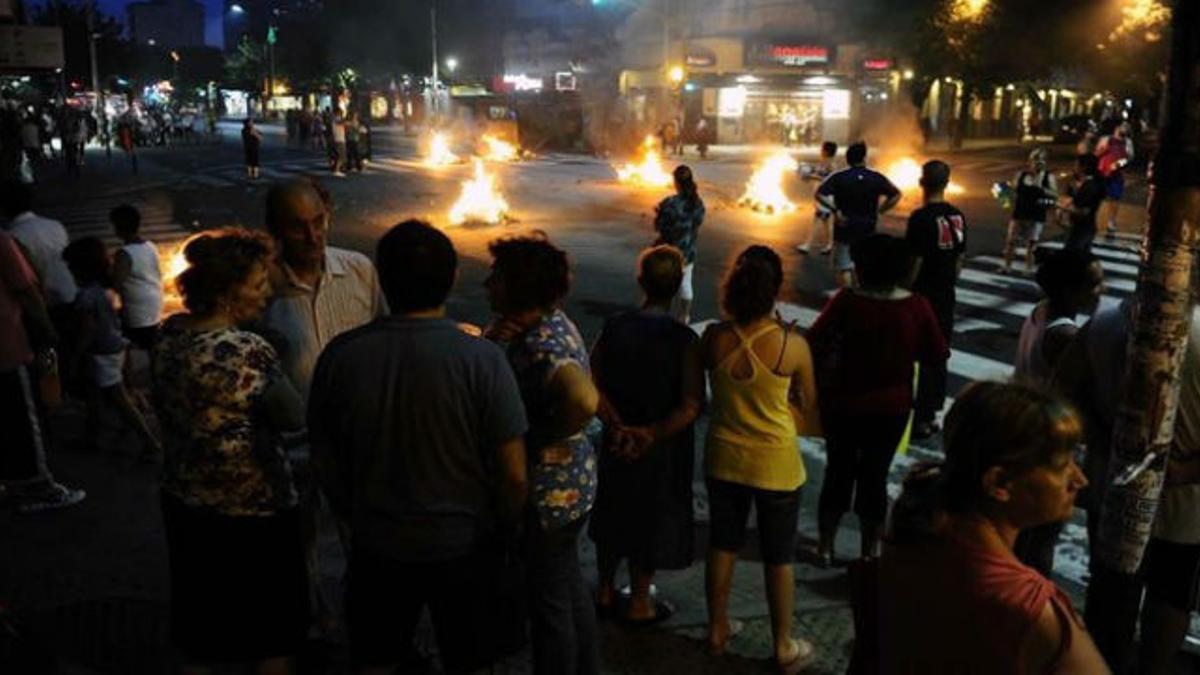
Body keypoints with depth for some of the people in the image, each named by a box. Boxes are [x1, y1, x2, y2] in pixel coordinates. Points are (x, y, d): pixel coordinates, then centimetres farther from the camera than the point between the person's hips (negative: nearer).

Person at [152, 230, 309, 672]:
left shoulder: (170, 333, -4)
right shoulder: (247, 351, -27)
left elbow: (166, 410, 7)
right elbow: (294, 418, -18)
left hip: (184, 502, 7)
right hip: (253, 510, -7)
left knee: (199, 633, 24)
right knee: (273, 633, 15)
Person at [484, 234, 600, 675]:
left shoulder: (540, 348, -27)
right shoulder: (551, 322, 2)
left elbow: (584, 401, -44)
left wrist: (543, 435, -26)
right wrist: (492, 340, -14)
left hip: (550, 492, -10)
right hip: (570, 484, 10)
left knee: (549, 599, 8)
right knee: (570, 587, 25)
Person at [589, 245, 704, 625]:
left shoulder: (614, 328, -8)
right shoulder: (683, 339, -18)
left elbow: (593, 385, -11)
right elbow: (691, 405, -23)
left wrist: (618, 427, -13)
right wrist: (652, 435, -19)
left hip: (618, 442, 4)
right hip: (662, 450, -3)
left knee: (613, 512, 22)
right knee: (653, 519, 13)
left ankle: (605, 590, 38)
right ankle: (639, 604, 27)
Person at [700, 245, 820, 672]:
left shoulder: (714, 338, -14)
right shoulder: (793, 345, -21)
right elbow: (809, 407, -5)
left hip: (724, 458, 3)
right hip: (776, 464, -3)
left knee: (723, 545, 21)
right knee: (778, 557, 14)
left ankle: (717, 630, 39)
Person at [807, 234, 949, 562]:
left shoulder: (846, 302, -18)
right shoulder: (918, 307, -12)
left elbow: (814, 345, -16)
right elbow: (937, 358, -4)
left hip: (843, 405, -1)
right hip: (891, 408, 1)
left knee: (838, 471, 17)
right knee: (875, 476, 15)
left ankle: (826, 545, 28)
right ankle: (870, 551, 26)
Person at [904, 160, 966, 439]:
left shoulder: (921, 218, -18)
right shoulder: (958, 216, 4)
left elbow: (915, 262, -18)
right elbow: (959, 259, 10)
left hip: (923, 296, -7)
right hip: (946, 295, 7)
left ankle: (922, 418, 4)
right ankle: (933, 411, 26)